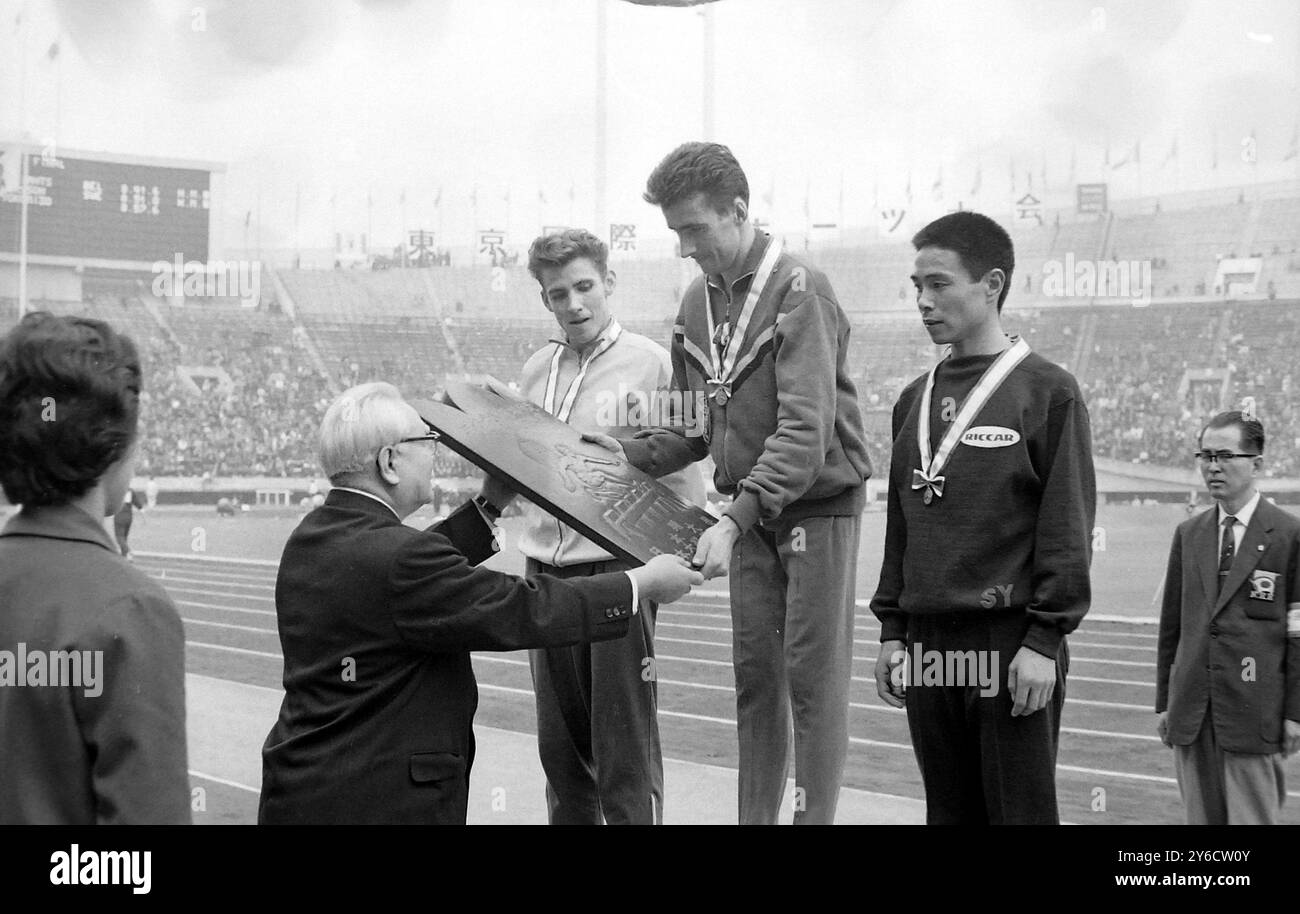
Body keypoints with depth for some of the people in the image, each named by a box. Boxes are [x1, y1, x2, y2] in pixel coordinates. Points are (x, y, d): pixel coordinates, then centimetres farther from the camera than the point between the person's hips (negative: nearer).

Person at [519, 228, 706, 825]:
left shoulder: (649, 362, -4)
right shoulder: (536, 371, 12)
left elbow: (683, 470, -6)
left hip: (617, 568, -5)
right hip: (546, 571, 5)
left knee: (624, 747, -3)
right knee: (559, 745, 12)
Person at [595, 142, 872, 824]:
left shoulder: (799, 290, -16)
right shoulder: (698, 301, 7)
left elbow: (805, 429, -25)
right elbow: (693, 428, 12)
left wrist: (736, 518, -33)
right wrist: (629, 453, -7)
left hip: (819, 505, -7)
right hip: (751, 512, 7)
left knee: (813, 674, -2)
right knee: (754, 674, 10)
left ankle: (815, 813, 6)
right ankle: (754, 815, 17)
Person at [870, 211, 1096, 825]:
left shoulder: (1047, 391, -4)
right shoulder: (915, 399, 14)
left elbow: (1068, 528, -9)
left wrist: (1044, 640, -14)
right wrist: (892, 629, 12)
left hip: (1010, 645, -6)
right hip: (927, 646, 6)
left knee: (1021, 811, -2)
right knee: (950, 813, 11)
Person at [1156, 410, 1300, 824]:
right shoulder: (1188, 534, 12)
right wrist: (1164, 701, 11)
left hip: (1253, 712, -4)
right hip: (1191, 711, 4)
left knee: (1252, 819, -2)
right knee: (1202, 818, 7)